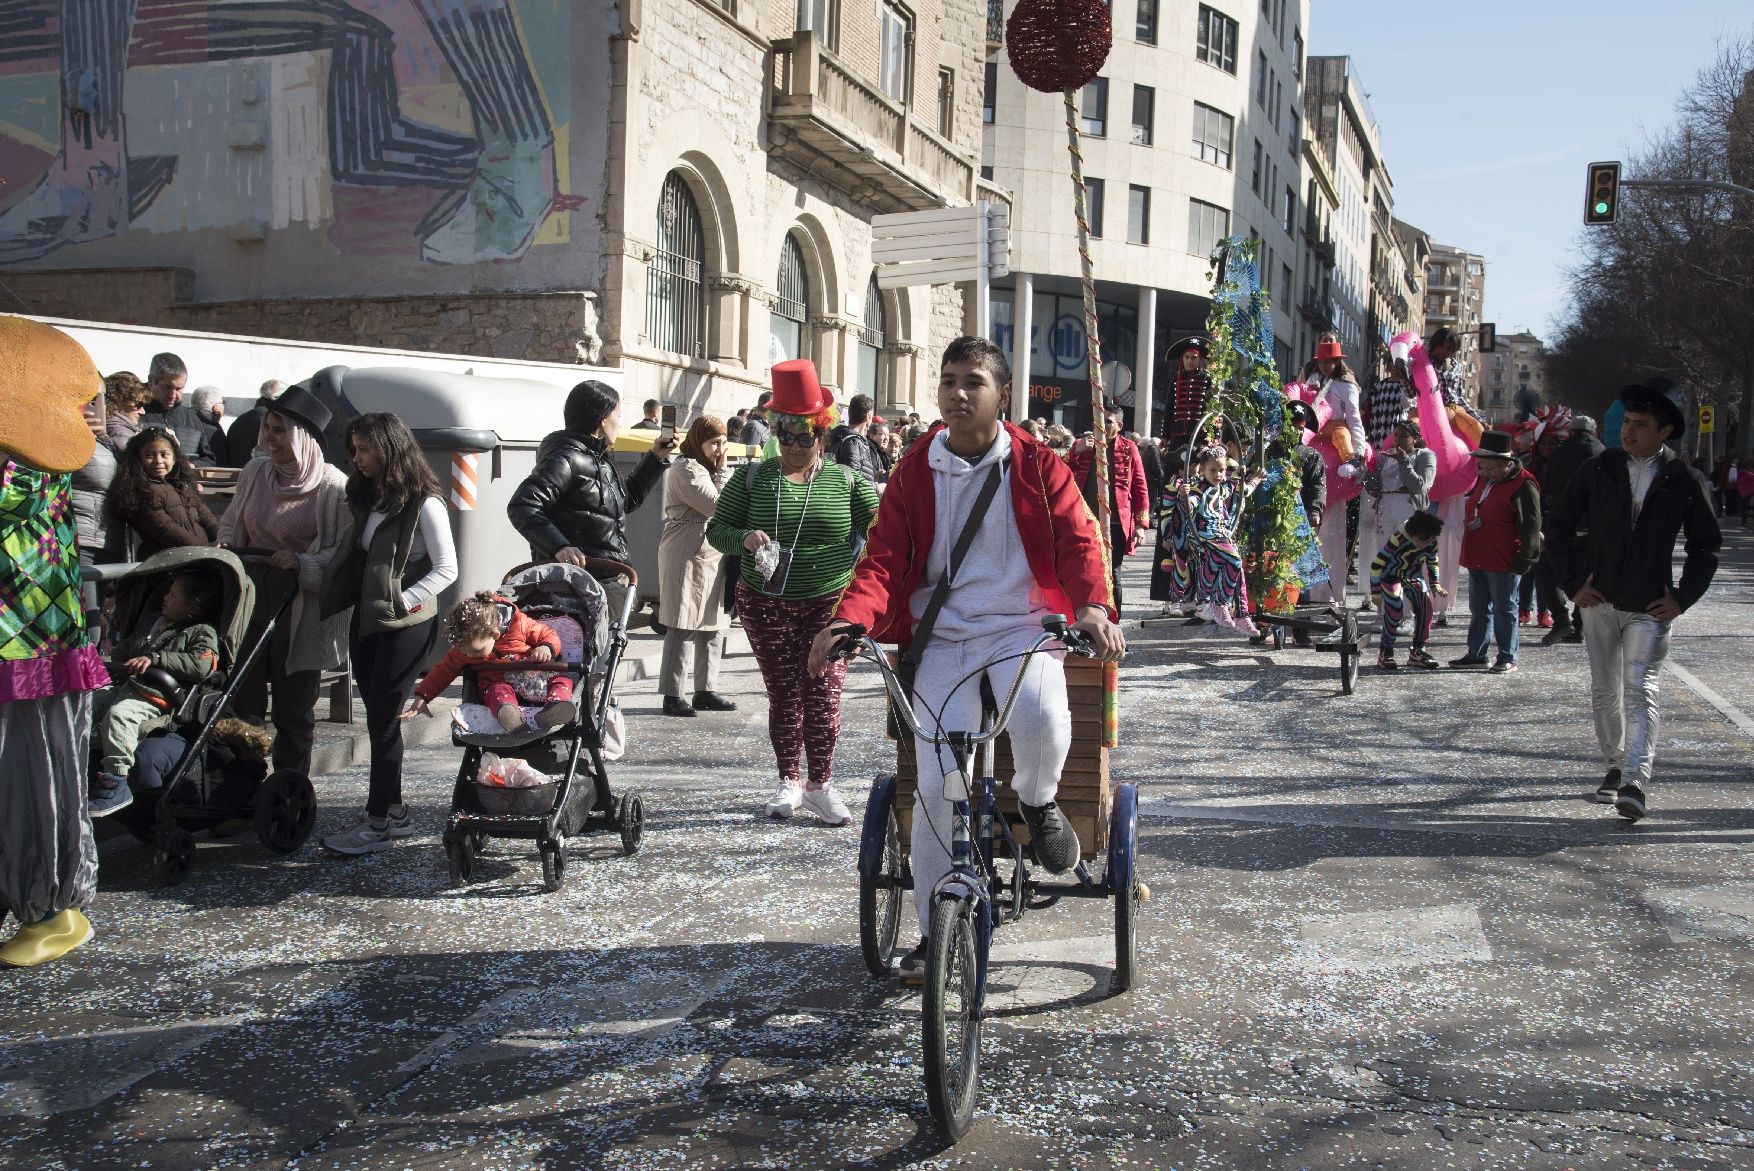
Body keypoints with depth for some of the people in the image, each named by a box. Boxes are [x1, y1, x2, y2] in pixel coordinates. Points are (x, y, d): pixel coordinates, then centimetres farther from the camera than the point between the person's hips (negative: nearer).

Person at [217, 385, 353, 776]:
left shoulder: (333, 487, -10)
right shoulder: (255, 471, 6)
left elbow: (346, 553, -8)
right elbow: (230, 523, 21)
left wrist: (303, 564, -21)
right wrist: (225, 548, 2)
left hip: (301, 608, -4)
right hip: (251, 595, 4)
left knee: (294, 709, 6)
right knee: (241, 702, 5)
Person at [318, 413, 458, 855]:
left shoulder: (423, 503, -13)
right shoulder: (365, 498, 11)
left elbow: (446, 569, -13)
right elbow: (355, 558, 17)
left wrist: (404, 601, -20)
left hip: (406, 625, -8)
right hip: (365, 620, 8)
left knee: (384, 719, -4)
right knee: (378, 718, 10)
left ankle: (379, 822, 3)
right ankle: (395, 811, 20)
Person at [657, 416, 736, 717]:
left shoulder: (706, 469, 19)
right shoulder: (686, 469, -11)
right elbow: (718, 506, -17)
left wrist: (721, 470, 7)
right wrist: (723, 470, -9)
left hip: (711, 556, 10)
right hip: (688, 555, -10)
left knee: (713, 627, 10)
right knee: (682, 628, -6)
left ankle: (706, 691, 17)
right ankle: (672, 696, -2)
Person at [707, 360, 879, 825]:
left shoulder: (845, 481, 3)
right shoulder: (752, 479, 4)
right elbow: (716, 529, 4)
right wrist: (744, 538, -17)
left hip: (830, 603, -1)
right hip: (766, 604, 1)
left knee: (823, 693, -4)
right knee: (783, 694, 6)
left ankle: (820, 785, 10)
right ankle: (788, 781, 20)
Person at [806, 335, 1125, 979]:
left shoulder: (1038, 466, 4)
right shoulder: (914, 473, 7)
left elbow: (1077, 540, -5)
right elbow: (883, 558, -1)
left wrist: (1093, 605, -27)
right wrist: (849, 620, -22)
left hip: (1019, 628, -1)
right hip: (942, 637, 1)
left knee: (1040, 713, -35)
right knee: (937, 782, -10)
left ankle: (1038, 801, 1)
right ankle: (934, 929, 8)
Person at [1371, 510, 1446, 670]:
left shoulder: (1432, 543, -16)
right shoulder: (1398, 539, -32)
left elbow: (1432, 562, 10)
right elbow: (1377, 564, -25)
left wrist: (1434, 584, 4)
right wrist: (1376, 592, -21)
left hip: (1413, 575, 5)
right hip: (1391, 575, -5)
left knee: (1425, 608, -10)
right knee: (1395, 611, -20)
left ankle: (1417, 652, 3)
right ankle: (1385, 653, -8)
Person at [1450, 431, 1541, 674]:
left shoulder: (1522, 486, -13)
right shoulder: (1484, 480, 13)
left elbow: (1530, 526, -14)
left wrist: (1523, 559, -16)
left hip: (1502, 562, -8)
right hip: (1476, 559, 8)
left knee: (1504, 609, 0)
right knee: (1479, 609, 13)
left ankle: (1508, 658, 9)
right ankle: (1476, 654, 21)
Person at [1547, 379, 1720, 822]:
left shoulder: (1685, 482, -2)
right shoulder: (1597, 471, 1)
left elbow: (1706, 545, 8)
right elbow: (1560, 527, 8)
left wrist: (1683, 598, -1)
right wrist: (1572, 583, 1)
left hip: (1650, 608, -2)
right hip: (1599, 603, 3)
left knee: (1640, 691, -12)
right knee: (1605, 693, 10)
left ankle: (1636, 783, -17)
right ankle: (1614, 768, 26)